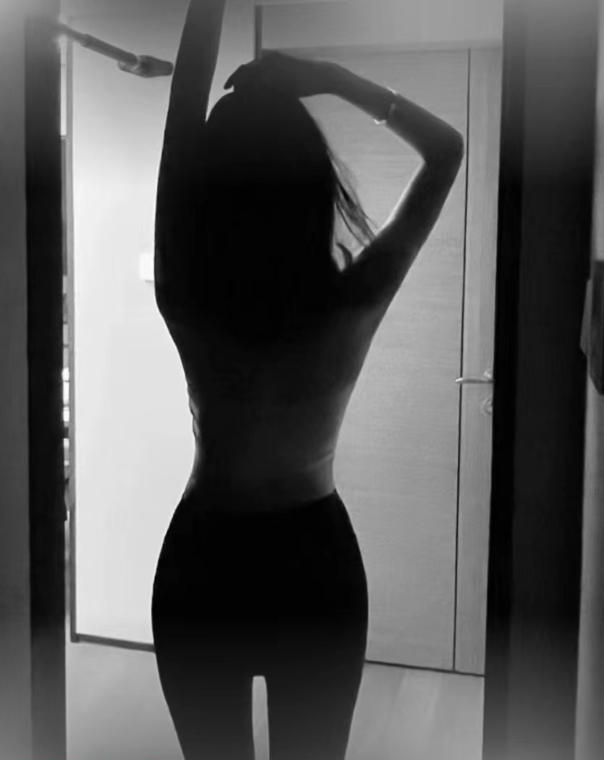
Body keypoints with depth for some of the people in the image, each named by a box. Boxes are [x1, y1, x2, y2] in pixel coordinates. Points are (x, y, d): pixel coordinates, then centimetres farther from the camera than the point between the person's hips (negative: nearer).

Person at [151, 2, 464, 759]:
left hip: (202, 569, 0)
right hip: (316, 566, 0)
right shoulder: (352, 303, -19)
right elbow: (446, 147, -6)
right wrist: (329, 77, -10)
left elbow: (180, 127, -10)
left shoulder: (188, 302, -19)